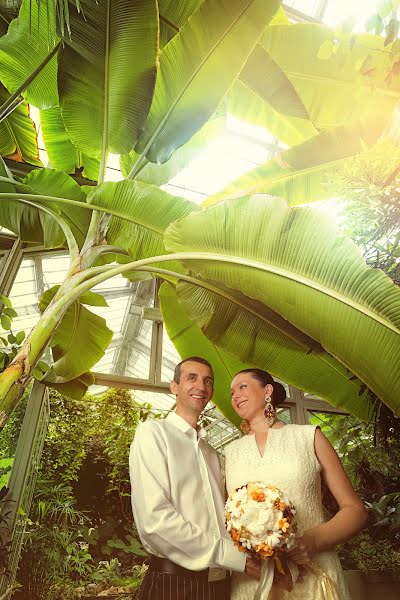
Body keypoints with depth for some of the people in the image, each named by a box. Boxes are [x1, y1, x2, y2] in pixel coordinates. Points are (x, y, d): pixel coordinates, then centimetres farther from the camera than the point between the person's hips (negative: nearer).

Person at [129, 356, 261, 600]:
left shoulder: (212, 452, 12)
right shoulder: (153, 431, -10)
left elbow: (217, 518, 13)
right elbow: (154, 519, -20)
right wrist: (230, 555, -17)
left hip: (219, 580, 7)